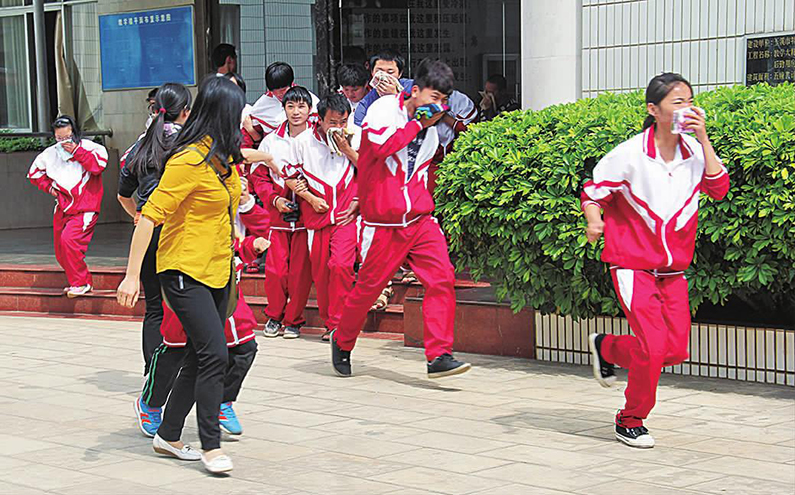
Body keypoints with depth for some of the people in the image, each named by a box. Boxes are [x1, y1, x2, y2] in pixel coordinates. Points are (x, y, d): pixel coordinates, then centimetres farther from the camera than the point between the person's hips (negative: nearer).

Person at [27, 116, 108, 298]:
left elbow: (99, 164, -26)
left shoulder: (88, 147, -7)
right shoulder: (50, 153, 5)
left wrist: (77, 152, -24)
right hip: (63, 208, 6)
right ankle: (79, 282, 28)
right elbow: (34, 172, 21)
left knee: (69, 239, -25)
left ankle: (81, 282, -12)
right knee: (61, 253, 8)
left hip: (84, 208, -6)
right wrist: (48, 186, 8)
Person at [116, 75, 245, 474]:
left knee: (201, 358, 10)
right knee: (214, 355, -13)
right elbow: (150, 216, -20)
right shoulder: (189, 160, -18)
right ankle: (211, 446, -3)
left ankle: (168, 436, 23)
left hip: (217, 270, 9)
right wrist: (132, 275, -23)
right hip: (184, 271, -9)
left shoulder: (224, 157, 7)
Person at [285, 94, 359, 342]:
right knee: (320, 272, 5)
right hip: (316, 216, 2)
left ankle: (337, 323, -7)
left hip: (346, 215, -2)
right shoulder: (303, 141, 2)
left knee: (341, 265, -17)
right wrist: (311, 198, -4)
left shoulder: (355, 138, 2)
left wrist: (347, 149, -9)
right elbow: (290, 177, 8)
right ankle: (328, 321, 20)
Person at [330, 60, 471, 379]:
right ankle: (342, 343, 28)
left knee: (441, 278, -12)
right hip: (383, 222, -5)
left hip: (420, 220, 5)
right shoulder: (384, 109, -4)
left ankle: (439, 356, -12)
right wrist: (419, 123, -13)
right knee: (368, 287, 3)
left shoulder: (431, 129, 16)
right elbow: (382, 145, -23)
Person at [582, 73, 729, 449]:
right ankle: (630, 421, 7)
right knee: (653, 346, -15)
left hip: (673, 269, 6)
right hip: (632, 264, -5)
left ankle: (607, 348, 31)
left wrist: (703, 139, -13)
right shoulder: (630, 154, -12)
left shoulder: (693, 151, 2)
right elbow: (593, 191, -3)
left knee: (676, 350, 3)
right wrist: (593, 221, -23)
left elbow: (718, 189, -9)